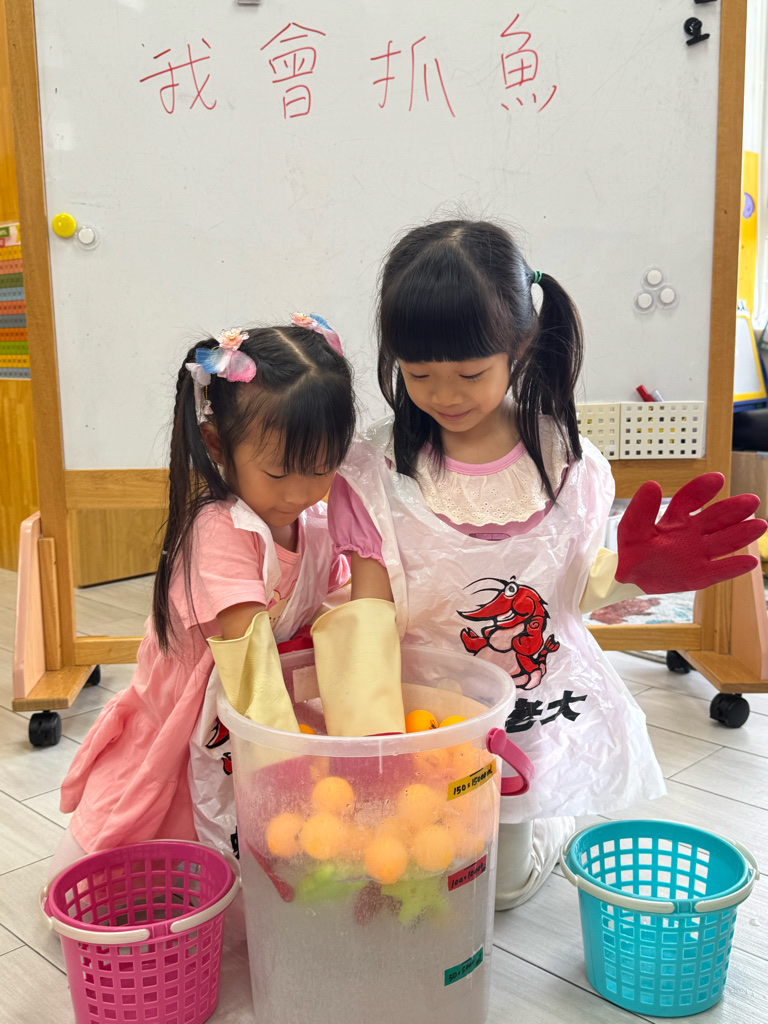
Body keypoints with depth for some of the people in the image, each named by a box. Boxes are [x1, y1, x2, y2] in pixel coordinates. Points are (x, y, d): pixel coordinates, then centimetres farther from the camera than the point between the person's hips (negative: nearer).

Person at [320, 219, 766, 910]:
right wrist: (371, 729, -28)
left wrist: (630, 571, -23)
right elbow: (371, 610, -17)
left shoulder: (566, 461, -12)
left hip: (540, 709, 1)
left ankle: (559, 819, 46)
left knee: (505, 886, 17)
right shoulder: (375, 473, -16)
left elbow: (572, 588, -2)